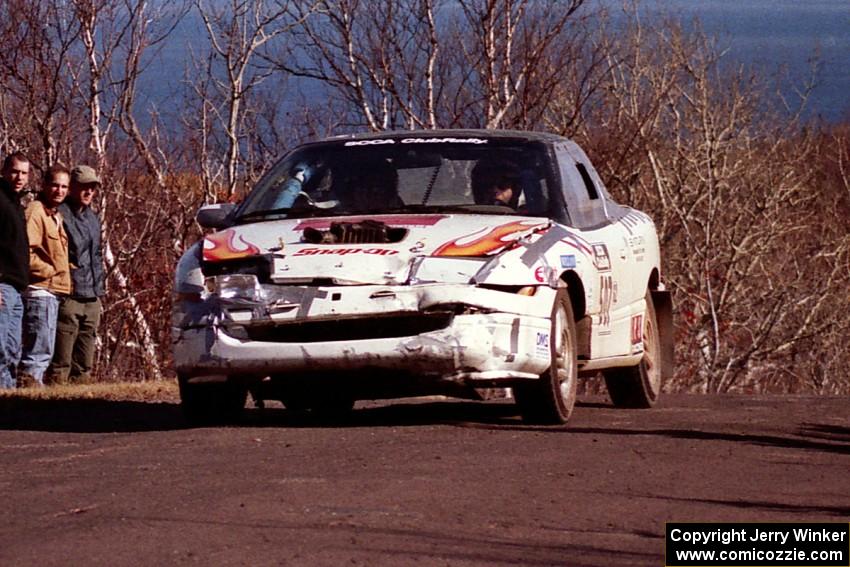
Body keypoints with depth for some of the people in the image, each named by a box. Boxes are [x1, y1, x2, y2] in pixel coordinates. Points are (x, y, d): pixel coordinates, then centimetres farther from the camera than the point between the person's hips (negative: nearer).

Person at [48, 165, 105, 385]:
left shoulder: (92, 219, 19)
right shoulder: (60, 214, -7)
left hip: (91, 299, 8)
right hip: (69, 298, -8)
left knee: (85, 364, 9)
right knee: (61, 360, -10)